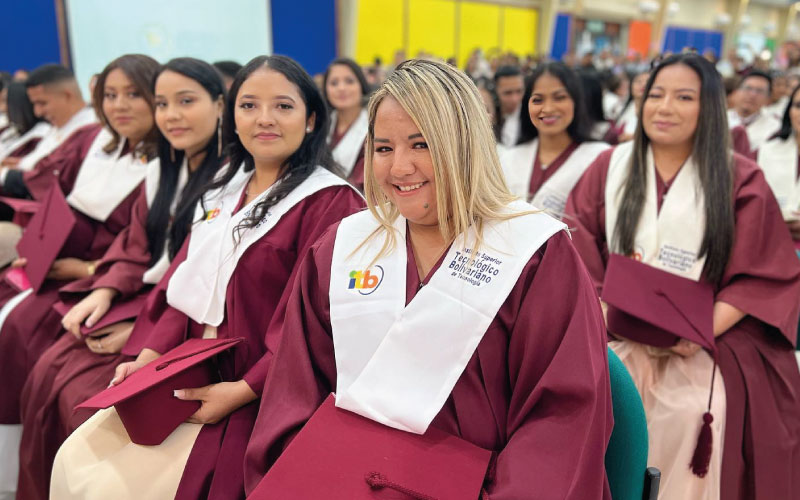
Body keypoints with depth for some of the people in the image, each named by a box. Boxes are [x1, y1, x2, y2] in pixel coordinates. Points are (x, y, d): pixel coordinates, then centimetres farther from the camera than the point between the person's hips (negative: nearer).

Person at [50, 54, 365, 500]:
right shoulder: (225, 194, 13)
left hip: (259, 394, -7)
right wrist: (149, 356, -2)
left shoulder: (331, 203, -13)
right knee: (76, 460, 0)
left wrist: (242, 391, -21)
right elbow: (185, 288, 11)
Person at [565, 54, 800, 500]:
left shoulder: (742, 180, 3)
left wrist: (703, 331, -15)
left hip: (709, 349, -1)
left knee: (695, 422, -22)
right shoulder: (609, 168, 7)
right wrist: (601, 311, -15)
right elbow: (578, 251, 1)